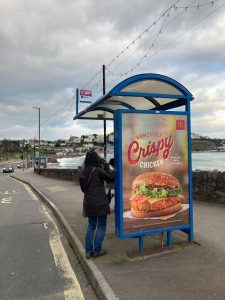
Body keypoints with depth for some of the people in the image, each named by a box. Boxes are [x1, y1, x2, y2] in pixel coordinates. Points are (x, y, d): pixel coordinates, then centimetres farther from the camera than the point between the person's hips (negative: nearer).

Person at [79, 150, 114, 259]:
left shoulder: (83, 172, 7)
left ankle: (88, 251, 18)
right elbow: (111, 178, -3)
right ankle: (97, 250, 12)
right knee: (101, 226, 7)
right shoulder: (98, 170, -14)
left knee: (91, 225, 16)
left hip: (88, 202, 7)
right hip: (99, 202, -7)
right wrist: (108, 168, 6)